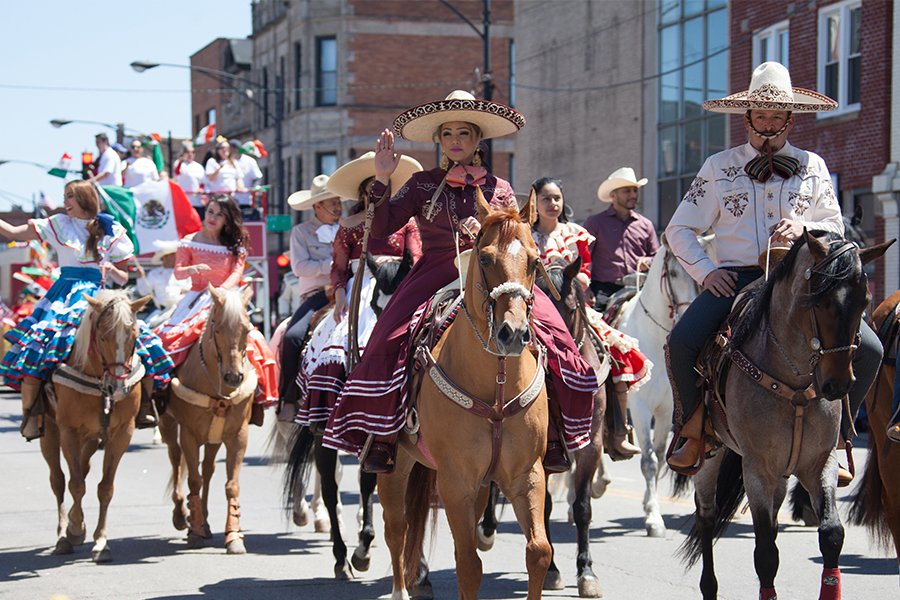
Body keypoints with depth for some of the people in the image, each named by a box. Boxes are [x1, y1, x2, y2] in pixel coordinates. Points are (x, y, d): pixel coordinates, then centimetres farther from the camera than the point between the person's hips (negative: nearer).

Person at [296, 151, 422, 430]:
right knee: (340, 342, -19)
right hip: (358, 293, 1)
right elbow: (339, 268, 11)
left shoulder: (405, 221, 12)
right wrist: (340, 295, -6)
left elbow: (416, 261, 5)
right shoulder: (350, 226, 13)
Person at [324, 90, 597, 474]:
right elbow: (380, 228, 5)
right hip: (435, 278, -1)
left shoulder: (499, 190, 16)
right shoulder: (423, 184, 13)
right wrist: (381, 179, -4)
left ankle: (552, 436, -12)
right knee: (390, 340, -28)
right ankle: (380, 437, -18)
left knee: (550, 336, -22)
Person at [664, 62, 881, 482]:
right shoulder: (719, 167, 11)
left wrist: (803, 228, -10)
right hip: (736, 277, -1)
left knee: (867, 349, -18)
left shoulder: (812, 167, 14)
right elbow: (679, 230, 12)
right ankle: (695, 432, -3)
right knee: (681, 343, -27)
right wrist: (705, 271, -5)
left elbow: (835, 228, 12)